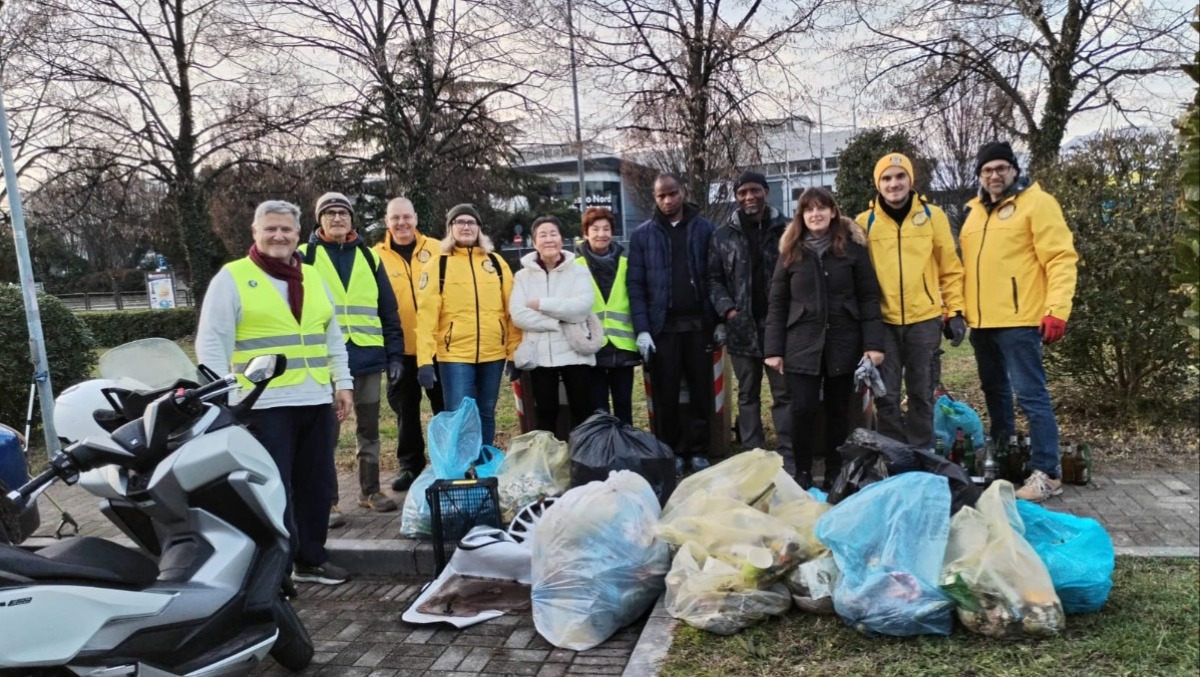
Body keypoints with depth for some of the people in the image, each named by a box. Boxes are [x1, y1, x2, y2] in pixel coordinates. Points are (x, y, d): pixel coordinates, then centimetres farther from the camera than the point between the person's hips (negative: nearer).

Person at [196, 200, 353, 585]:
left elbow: (332, 336, 19)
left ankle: (310, 560, 26)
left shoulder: (313, 277, 15)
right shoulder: (232, 277, -2)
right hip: (265, 404, -6)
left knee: (317, 486, 12)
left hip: (316, 401, 6)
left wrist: (342, 383, 13)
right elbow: (211, 342, -6)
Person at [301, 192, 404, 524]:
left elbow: (388, 310, 11)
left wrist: (395, 353, 5)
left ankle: (370, 491, 24)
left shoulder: (368, 257, 12)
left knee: (368, 427, 12)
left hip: (367, 355, 3)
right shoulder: (304, 256, 4)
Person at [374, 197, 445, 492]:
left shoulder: (436, 249, 2)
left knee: (445, 406, 9)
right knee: (406, 410, 10)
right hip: (400, 348, 0)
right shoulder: (377, 256, 1)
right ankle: (410, 465, 23)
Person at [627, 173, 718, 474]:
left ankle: (698, 451, 17)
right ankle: (671, 453, 16)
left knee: (702, 390, 6)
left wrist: (720, 320, -4)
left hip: (699, 323, 1)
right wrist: (642, 329, -8)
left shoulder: (704, 229, 5)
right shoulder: (642, 234, 4)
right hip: (662, 326, 0)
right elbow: (636, 285, 0)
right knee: (666, 394, 5)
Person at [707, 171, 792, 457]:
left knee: (784, 392, 2)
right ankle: (752, 454, 19)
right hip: (742, 326, 2)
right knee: (748, 393, 11)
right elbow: (714, 279, 8)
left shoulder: (786, 229, 2)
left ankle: (787, 454, 9)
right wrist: (726, 308, -7)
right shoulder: (723, 235, 7)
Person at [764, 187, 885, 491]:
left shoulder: (852, 247, 2)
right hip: (803, 345, 0)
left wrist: (873, 343, -8)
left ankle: (835, 475, 21)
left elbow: (869, 298, 0)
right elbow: (776, 303, 5)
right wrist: (773, 349, -2)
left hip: (843, 344, 0)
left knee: (838, 412, 8)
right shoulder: (791, 251, 5)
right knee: (803, 411, -5)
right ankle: (802, 474, 10)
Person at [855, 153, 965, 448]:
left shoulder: (933, 216, 2)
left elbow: (951, 268, 5)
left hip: (925, 318, 0)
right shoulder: (865, 221, 2)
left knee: (922, 393, 10)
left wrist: (955, 311, 0)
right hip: (883, 321, 0)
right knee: (887, 395, 4)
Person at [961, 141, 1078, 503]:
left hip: (1019, 321, -8)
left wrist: (1056, 309, -22)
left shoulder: (1036, 202, -6)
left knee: (1031, 395, -8)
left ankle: (1047, 474, -2)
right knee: (995, 391, 18)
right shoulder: (975, 210, 15)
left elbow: (1061, 259, -13)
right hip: (982, 321, 8)